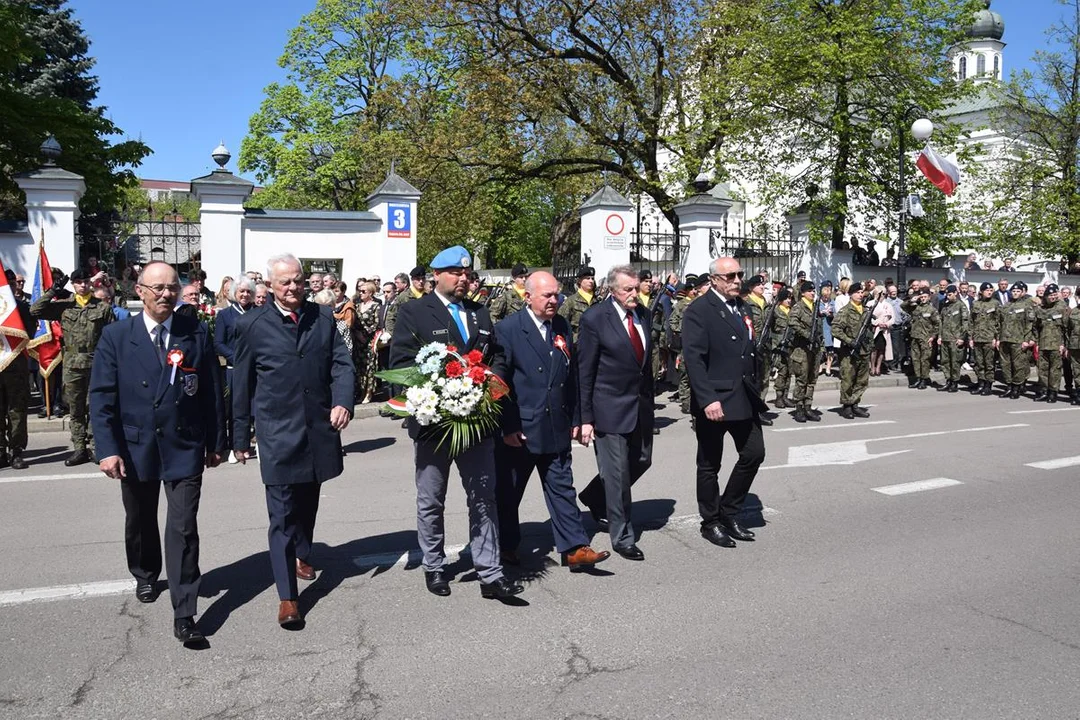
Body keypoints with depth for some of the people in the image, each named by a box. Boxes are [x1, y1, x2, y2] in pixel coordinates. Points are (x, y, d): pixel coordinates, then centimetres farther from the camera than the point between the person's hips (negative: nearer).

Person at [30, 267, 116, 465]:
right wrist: (53, 290, -6)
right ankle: (79, 449, 15)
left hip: (97, 365, -2)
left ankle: (95, 447, 9)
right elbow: (35, 311, -2)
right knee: (75, 410, 8)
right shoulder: (63, 306, 7)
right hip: (72, 365, 2)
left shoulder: (103, 307, 3)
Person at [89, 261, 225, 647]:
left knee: (183, 529, -5)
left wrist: (216, 442, 3)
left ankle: (184, 615, 0)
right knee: (140, 523, 21)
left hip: (184, 447, -1)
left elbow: (211, 392, 2)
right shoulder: (115, 336, -3)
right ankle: (146, 576, 49)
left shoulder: (196, 333, -2)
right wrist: (108, 449, -12)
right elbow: (102, 396, -5)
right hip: (135, 448, 1)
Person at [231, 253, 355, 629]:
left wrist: (343, 401, -18)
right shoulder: (253, 325, -3)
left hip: (319, 428, 4)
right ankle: (287, 596, 2)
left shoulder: (323, 317, 5)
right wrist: (240, 436, 6)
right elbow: (242, 384, 2)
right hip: (278, 433, -3)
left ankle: (302, 555, 48)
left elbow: (342, 363, 1)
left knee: (308, 501, 22)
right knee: (282, 514, -3)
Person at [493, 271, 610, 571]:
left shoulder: (562, 327, 8)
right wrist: (508, 427, -13)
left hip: (556, 428, 5)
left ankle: (574, 549, 9)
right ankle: (507, 546, 27)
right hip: (518, 430, -4)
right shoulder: (507, 329, -10)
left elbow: (570, 375, 12)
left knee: (562, 489, 6)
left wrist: (574, 418, 10)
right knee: (508, 492, 10)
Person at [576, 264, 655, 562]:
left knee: (641, 461, 17)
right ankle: (622, 537, 15)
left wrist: (650, 399, 13)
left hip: (641, 403, 7)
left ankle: (594, 498, 40)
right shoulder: (595, 318, -14)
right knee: (617, 472, 0)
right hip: (611, 406, -7)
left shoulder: (642, 313, 5)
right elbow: (584, 371, -12)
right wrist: (585, 418, -13)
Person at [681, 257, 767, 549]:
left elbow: (750, 351, 17)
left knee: (754, 453, 10)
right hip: (714, 400, -7)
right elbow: (693, 358, -19)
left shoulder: (741, 307, 13)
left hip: (744, 397, 7)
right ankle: (711, 523, 22)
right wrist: (707, 399, -26)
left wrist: (755, 390, 12)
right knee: (710, 464, 6)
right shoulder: (699, 311, -11)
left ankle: (729, 513, 27)